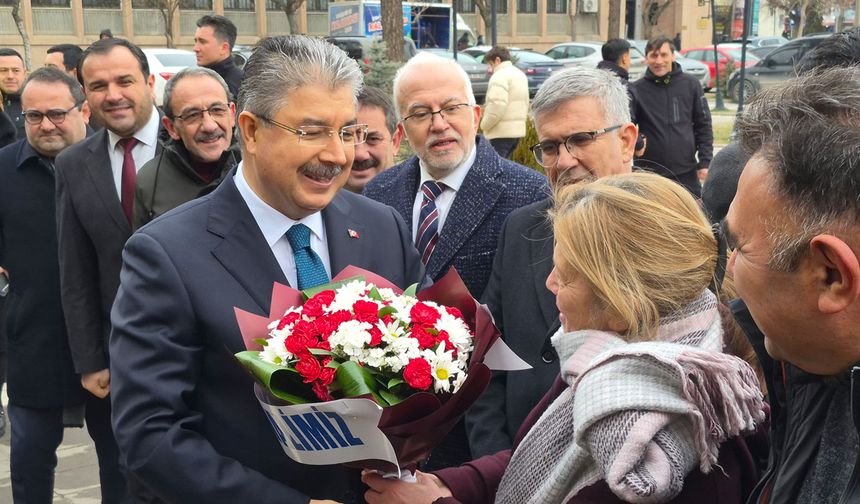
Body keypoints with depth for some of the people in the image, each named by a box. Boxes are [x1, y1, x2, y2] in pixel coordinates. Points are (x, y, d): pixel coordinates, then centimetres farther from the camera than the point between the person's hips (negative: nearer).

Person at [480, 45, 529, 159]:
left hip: (501, 132, -10)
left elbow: (497, 106, -23)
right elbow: (525, 104, 22)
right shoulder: (520, 74, 18)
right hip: (518, 130, 10)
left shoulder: (500, 75, -13)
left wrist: (484, 124, -11)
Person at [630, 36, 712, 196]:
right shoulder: (636, 90, -1)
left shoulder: (690, 85, 3)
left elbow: (703, 125, 6)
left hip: (687, 174, 1)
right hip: (650, 174, -1)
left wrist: (705, 162, 1)